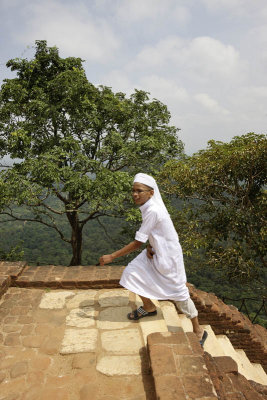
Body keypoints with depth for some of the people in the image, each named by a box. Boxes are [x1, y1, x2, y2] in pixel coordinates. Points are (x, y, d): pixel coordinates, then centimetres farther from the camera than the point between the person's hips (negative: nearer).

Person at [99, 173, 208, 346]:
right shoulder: (149, 207, -1)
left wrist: (111, 257, -21)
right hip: (155, 252, 9)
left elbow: (137, 243, -26)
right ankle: (149, 307, 33)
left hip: (168, 257, -9)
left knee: (179, 293, 3)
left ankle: (199, 331, 26)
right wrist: (149, 247, -7)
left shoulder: (153, 211, -30)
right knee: (131, 273, 8)